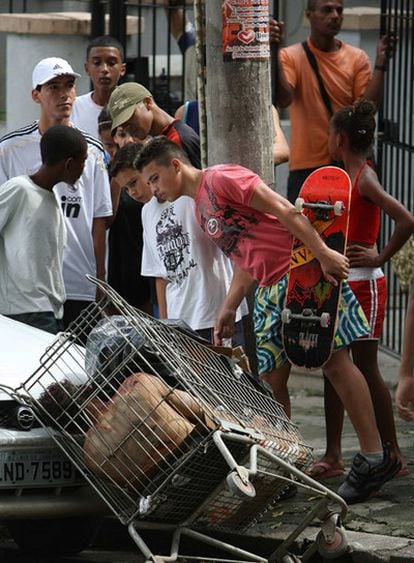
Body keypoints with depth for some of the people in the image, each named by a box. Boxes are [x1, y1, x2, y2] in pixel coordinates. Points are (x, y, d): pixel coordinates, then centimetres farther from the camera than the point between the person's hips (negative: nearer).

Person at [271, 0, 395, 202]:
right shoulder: (291, 56, -1)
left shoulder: (357, 58, 5)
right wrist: (275, 52, -25)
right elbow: (283, 99, -18)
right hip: (306, 166, -2)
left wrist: (380, 63, -13)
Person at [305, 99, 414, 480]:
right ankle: (333, 456, 16)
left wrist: (380, 257, -18)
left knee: (366, 368, -4)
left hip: (363, 284, -9)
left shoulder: (365, 180, -16)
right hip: (338, 284, 9)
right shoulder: (345, 177, 11)